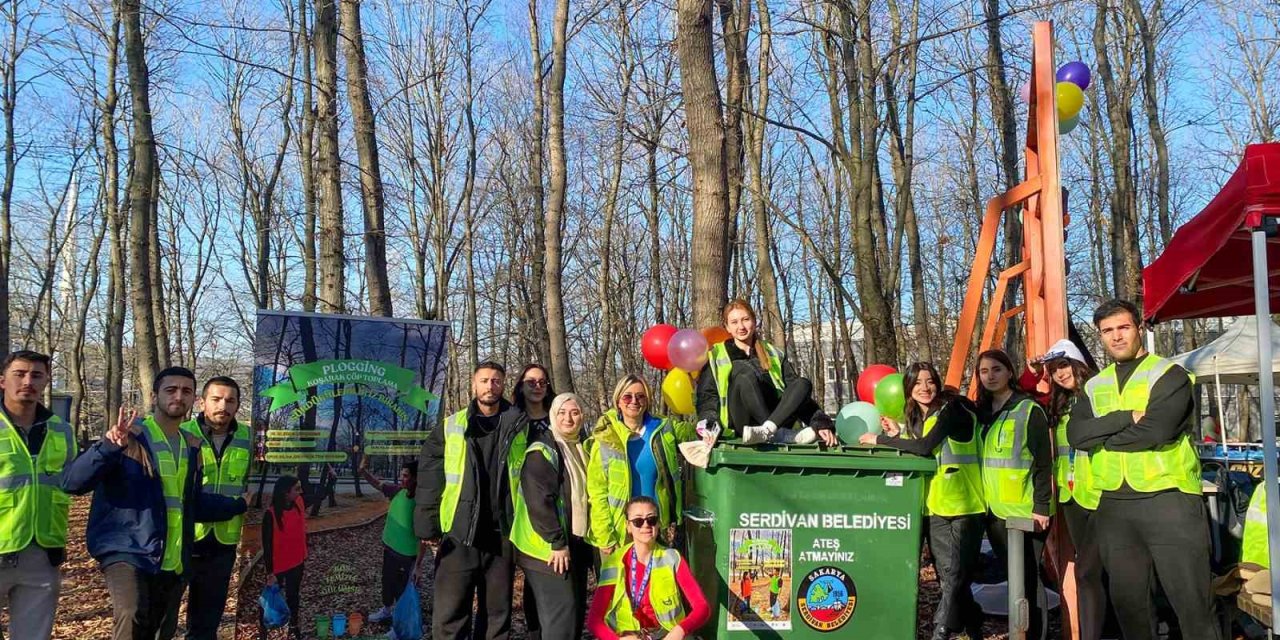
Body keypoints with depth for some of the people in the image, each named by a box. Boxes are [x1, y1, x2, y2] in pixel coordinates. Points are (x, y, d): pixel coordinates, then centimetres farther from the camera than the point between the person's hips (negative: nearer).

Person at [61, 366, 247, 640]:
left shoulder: (191, 447, 14)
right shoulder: (130, 436, -5)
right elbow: (71, 481, -14)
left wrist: (239, 504, 22)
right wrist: (110, 446, -29)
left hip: (174, 563, 7)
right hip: (127, 552, -6)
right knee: (132, 618, -30)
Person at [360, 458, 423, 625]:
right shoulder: (398, 491, -9)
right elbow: (377, 483, 3)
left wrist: (417, 565, -23)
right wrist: (363, 470, -16)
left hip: (406, 555, -7)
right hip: (389, 548, 7)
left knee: (401, 589, 9)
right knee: (387, 581, 27)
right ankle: (386, 610, 51)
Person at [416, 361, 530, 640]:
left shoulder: (520, 427, 5)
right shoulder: (451, 427, 4)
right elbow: (429, 478, 3)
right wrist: (427, 526, -4)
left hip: (502, 535, 1)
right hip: (459, 534, -1)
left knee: (497, 615, 11)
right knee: (449, 616, -1)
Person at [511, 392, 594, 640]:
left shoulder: (582, 450, 14)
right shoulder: (542, 450, -10)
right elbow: (539, 501, -19)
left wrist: (587, 540, 14)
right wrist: (557, 542, -20)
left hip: (576, 544, 8)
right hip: (550, 547, -8)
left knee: (576, 613, 9)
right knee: (562, 615, -11)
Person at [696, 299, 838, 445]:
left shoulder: (773, 354, 20)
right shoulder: (716, 356, 14)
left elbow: (799, 394, 11)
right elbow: (707, 396, 5)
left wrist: (821, 423, -5)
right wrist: (710, 423, -16)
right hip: (741, 425, -3)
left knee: (803, 384, -21)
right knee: (742, 369, -26)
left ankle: (768, 430, -43)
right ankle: (780, 434, -36)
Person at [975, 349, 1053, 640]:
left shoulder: (1029, 410, -6)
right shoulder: (982, 413, 12)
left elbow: (1044, 462, -9)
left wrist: (1041, 506, -15)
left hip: (1025, 509, -6)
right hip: (994, 509, 6)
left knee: (1028, 576, -3)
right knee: (1013, 575, 12)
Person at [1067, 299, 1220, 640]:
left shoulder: (1169, 375, -3)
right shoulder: (1095, 386, 13)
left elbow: (1155, 431, -19)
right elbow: (1075, 434, -4)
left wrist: (1101, 436, -6)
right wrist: (1127, 418, -16)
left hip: (1168, 501, -5)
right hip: (1113, 507, 5)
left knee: (1191, 603, -1)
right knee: (1128, 602, 12)